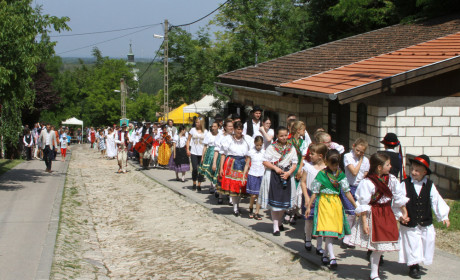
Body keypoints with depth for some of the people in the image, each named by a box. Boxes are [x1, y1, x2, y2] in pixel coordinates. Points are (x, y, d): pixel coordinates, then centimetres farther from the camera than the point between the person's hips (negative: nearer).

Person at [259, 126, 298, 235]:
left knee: (285, 201, 10)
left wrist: (288, 172, -11)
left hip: (287, 176, 3)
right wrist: (275, 168, -17)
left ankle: (279, 221, 33)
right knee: (274, 201, -1)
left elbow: (294, 163, 5)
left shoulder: (291, 148, 5)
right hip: (273, 176, -3)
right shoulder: (272, 147, -4)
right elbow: (265, 161, -5)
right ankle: (275, 227, 6)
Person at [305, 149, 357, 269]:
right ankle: (332, 257, -16)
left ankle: (325, 255, 20)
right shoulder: (321, 174, -5)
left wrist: (356, 205, 2)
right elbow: (315, 192, -1)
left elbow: (347, 192, 6)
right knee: (327, 229, -12)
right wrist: (309, 206, -2)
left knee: (333, 230, 7)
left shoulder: (340, 175, 5)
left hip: (336, 203, 4)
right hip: (324, 202, -4)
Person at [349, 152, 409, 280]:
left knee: (380, 246, 8)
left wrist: (404, 213, 16)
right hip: (373, 215, -6)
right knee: (377, 247, -2)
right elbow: (363, 205, -15)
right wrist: (364, 223, -17)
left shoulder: (391, 179, 2)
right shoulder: (367, 183, -16)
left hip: (387, 214, 6)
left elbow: (399, 197, 14)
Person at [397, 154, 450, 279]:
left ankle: (417, 263, 26)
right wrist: (400, 215, -16)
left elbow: (437, 201, 3)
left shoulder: (430, 186, 0)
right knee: (412, 245, 1)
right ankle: (413, 266, 17)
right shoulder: (405, 184, -8)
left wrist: (444, 217, 1)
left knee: (427, 244, 9)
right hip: (409, 224, -3)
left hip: (426, 223, 3)